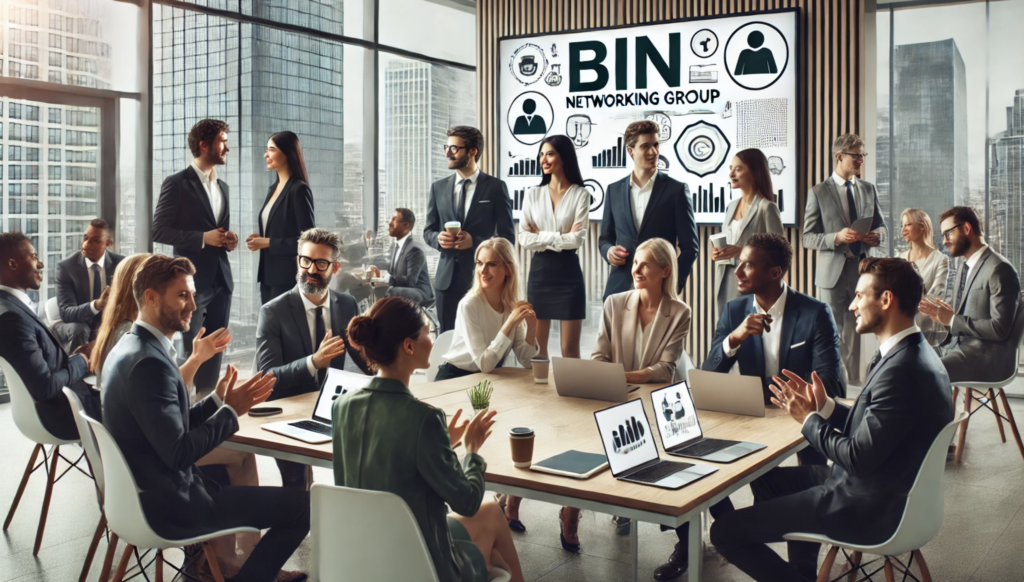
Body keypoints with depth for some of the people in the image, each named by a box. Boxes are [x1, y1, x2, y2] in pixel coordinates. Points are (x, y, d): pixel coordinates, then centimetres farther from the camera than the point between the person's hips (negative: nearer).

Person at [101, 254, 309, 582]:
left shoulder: (128, 347, 7)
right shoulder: (149, 362, -24)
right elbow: (179, 453, -26)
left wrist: (216, 401, 2)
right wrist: (231, 411, -16)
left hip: (144, 491, 10)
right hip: (168, 506, -10)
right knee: (303, 505, -9)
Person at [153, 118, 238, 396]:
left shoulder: (222, 186, 16)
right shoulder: (177, 184, -6)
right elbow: (158, 231, -10)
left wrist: (228, 239, 3)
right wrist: (203, 238, -17)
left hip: (221, 279, 7)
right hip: (192, 280, -7)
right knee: (190, 353, -3)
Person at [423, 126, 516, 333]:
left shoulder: (496, 187, -1)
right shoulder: (438, 188, 10)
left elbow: (508, 238, -2)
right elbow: (428, 231, 15)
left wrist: (474, 241, -16)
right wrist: (438, 238, -9)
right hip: (447, 277, 3)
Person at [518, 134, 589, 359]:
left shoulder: (580, 194, -2)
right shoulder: (533, 194, 7)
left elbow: (578, 238, -12)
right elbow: (524, 238, -2)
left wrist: (542, 236, -8)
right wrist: (559, 237, -9)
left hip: (568, 273, -3)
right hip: (539, 272, 3)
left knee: (569, 350, 0)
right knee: (536, 347, 7)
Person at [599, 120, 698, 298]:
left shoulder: (676, 190, 0)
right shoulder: (614, 190, 10)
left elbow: (689, 246, 1)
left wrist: (675, 285, -8)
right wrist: (609, 251, -5)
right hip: (620, 287, 3)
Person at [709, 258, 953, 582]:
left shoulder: (900, 370, -28)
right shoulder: (913, 353, 5)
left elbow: (859, 458, -26)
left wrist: (808, 419, -12)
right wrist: (824, 407, 0)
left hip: (869, 507, -11)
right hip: (884, 486, 11)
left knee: (725, 531, -10)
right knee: (768, 479, 29)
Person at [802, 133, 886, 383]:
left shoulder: (869, 189, 9)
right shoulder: (818, 193, -4)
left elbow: (881, 227, 16)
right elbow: (808, 238, -6)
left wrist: (877, 236, -7)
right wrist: (837, 237, -22)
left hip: (863, 269, 4)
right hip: (834, 272, -4)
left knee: (855, 333, 11)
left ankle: (854, 382, 20)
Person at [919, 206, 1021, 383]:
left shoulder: (999, 269, -12)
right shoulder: (964, 267, 16)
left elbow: (999, 328, -19)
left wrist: (952, 320, -14)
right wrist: (943, 316, 1)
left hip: (987, 358, -9)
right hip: (957, 347, 9)